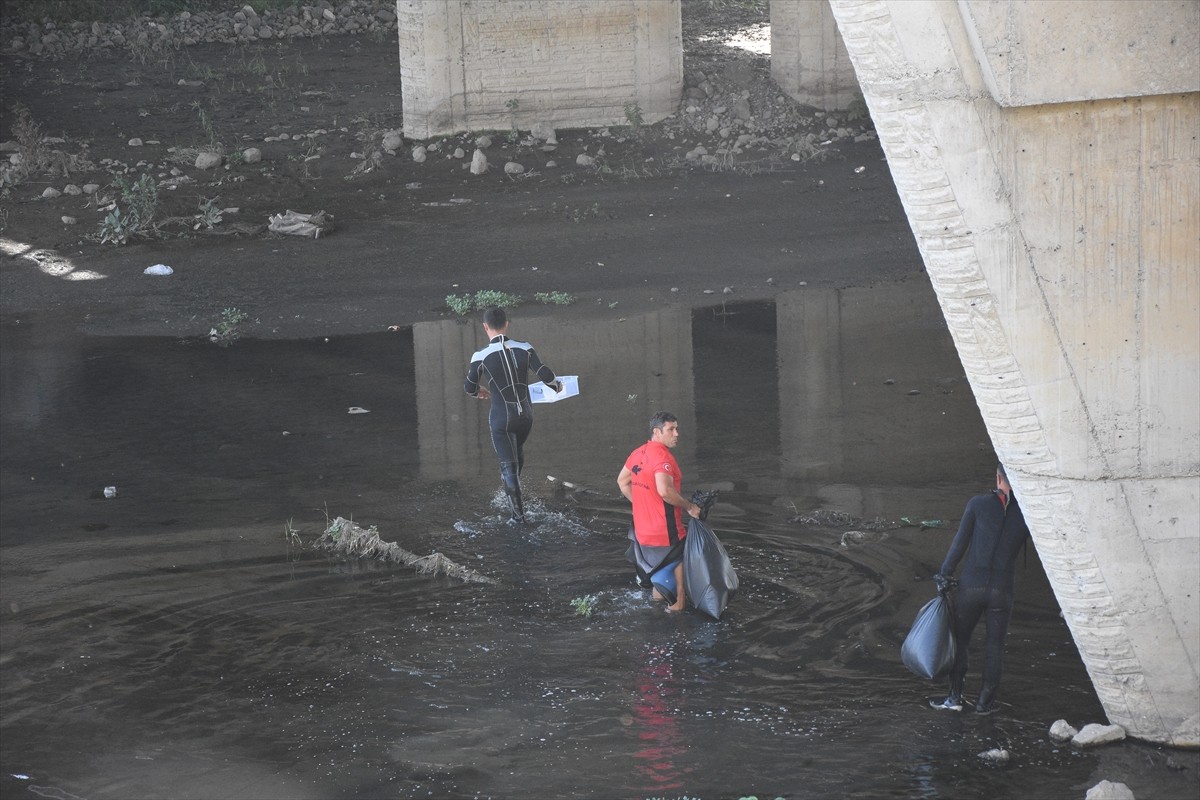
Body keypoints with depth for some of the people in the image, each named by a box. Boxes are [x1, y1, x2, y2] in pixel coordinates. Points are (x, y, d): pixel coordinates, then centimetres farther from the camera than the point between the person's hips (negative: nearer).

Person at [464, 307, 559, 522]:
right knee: (517, 451, 31)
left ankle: (518, 514, 12)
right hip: (525, 415, 4)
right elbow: (546, 375, -11)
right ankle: (513, 490, 52)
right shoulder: (525, 349, -11)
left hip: (501, 419, -4)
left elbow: (469, 388, -1)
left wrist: (479, 391, 24)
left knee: (508, 466, 8)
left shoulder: (481, 357, -15)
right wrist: (557, 385, 13)